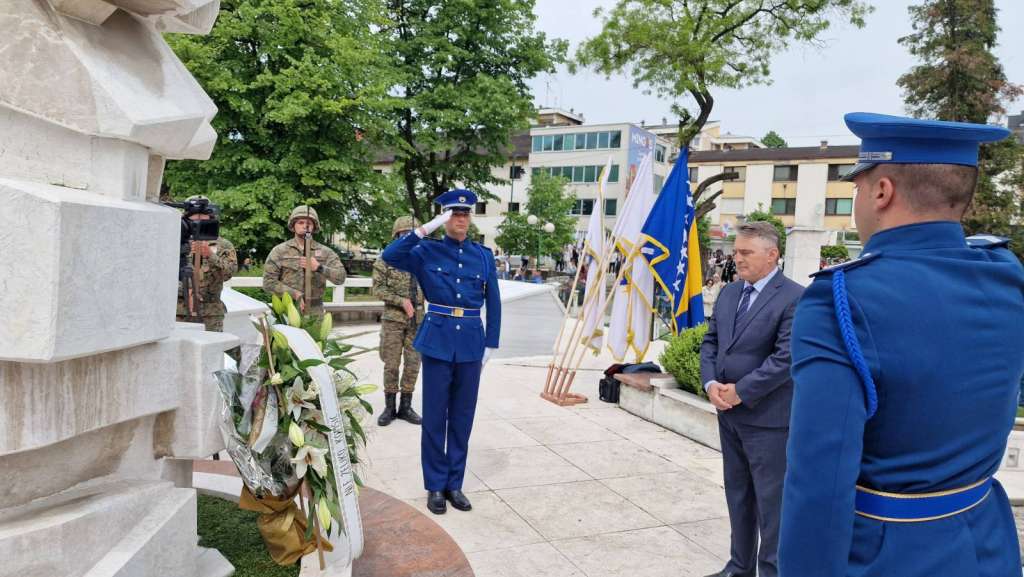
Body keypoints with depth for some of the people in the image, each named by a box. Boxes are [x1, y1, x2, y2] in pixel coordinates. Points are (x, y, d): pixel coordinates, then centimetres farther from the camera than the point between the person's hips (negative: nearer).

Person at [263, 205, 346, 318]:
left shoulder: (325, 252, 4)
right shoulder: (279, 251, 2)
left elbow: (340, 278, -6)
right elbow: (269, 282, -4)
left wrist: (318, 267, -21)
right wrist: (295, 294, -14)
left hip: (315, 313, 1)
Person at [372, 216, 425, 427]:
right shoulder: (385, 260, -2)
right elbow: (378, 288, -6)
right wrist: (401, 301, -16)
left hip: (417, 320, 3)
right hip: (393, 319, -3)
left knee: (413, 364, 5)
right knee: (391, 364, 2)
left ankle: (405, 407, 17)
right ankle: (389, 408, 14)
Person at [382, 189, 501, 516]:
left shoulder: (484, 255, 6)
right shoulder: (427, 251, 0)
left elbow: (493, 302, 9)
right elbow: (390, 256, -17)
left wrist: (490, 345, 4)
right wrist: (426, 229, -19)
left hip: (471, 343, 2)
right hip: (438, 341, -2)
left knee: (462, 416, 10)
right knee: (435, 416, 5)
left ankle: (455, 483, 23)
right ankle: (435, 486, 19)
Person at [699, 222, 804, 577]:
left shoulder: (794, 298, -13)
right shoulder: (728, 293, 10)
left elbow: (785, 358, -19)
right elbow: (710, 342, 12)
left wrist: (740, 391, -17)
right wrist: (711, 383, -5)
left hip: (768, 418, -7)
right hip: (728, 413, 7)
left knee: (770, 501, 3)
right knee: (737, 494, 18)